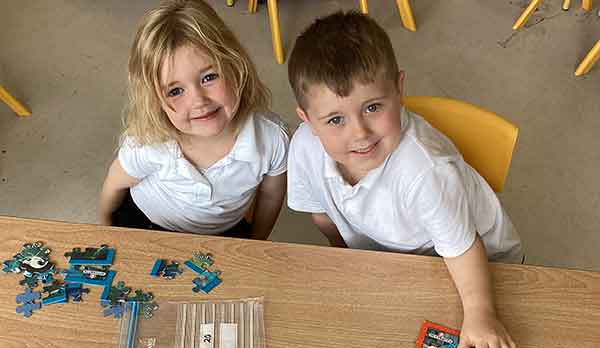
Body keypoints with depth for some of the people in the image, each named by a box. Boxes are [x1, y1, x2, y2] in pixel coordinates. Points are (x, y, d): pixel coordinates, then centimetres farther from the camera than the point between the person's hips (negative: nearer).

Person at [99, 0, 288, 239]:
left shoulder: (272, 138, -33)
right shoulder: (148, 146, -36)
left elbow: (270, 196, -11)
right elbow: (116, 184, -12)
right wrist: (105, 222, 8)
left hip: (224, 233, 1)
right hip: (145, 225, -1)